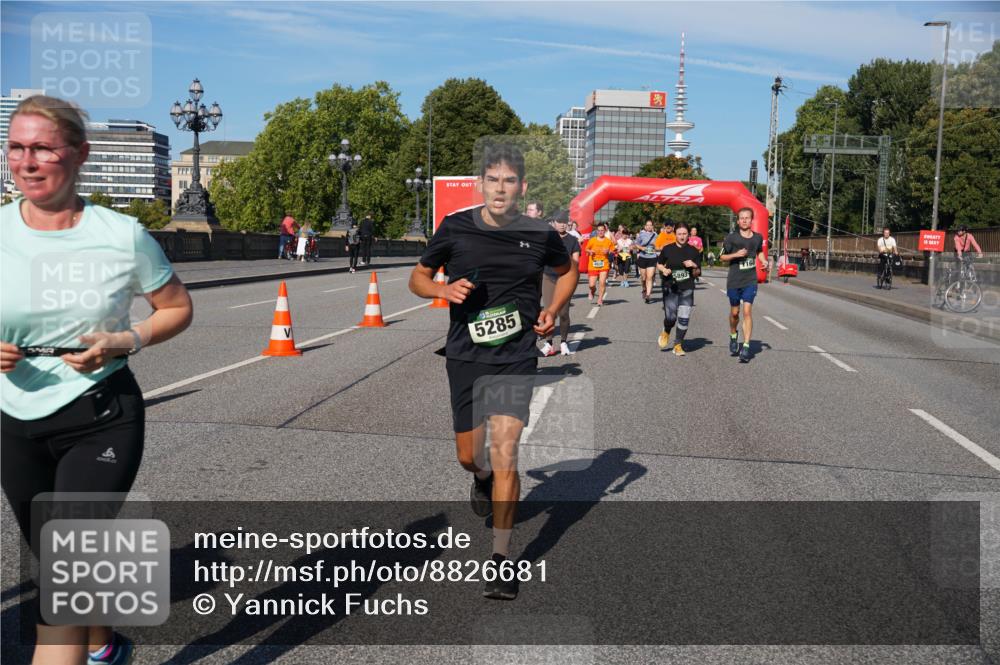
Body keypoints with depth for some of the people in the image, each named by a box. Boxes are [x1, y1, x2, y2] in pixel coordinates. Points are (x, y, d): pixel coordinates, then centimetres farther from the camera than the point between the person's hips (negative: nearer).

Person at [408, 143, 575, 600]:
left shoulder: (540, 235, -2)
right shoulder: (455, 228, -3)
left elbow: (568, 270, 18)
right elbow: (418, 277, 8)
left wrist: (553, 311, 3)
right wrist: (444, 290, -14)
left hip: (516, 359, -2)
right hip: (465, 356, 2)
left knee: (504, 451, -13)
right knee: (469, 455, 12)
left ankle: (501, 559, 0)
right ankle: (483, 477, 52)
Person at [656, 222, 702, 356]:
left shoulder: (693, 251, 4)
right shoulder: (667, 249, 2)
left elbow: (697, 274, 8)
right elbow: (658, 264, 14)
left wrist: (694, 266, -13)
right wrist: (664, 270, -7)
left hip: (687, 289, 1)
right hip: (670, 288, -1)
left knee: (684, 319, -5)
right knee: (671, 317, -10)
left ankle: (678, 344, 13)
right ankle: (666, 332, 26)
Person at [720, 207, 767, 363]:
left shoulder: (758, 237, 4)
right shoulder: (731, 238, -6)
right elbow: (722, 257, 1)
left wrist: (764, 261, 3)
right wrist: (736, 254, -16)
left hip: (750, 281, 1)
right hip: (734, 280, -1)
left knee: (747, 311, -11)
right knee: (734, 312, 11)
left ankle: (746, 346, -11)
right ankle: (733, 336, 40)